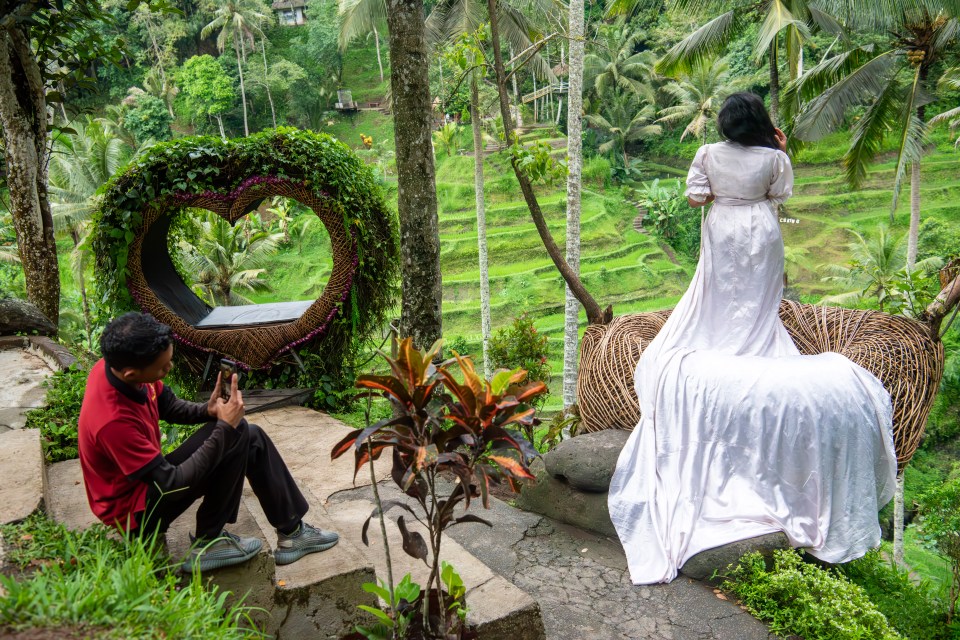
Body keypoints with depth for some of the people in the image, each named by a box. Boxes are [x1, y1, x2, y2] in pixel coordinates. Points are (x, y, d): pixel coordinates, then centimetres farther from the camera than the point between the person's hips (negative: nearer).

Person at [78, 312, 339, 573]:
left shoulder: (120, 366, -12)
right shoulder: (112, 421, -35)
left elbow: (168, 405, 6)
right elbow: (171, 484, -28)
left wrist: (208, 410, -14)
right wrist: (225, 428, -26)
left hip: (150, 477, 9)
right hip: (135, 512, -8)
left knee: (252, 439, 3)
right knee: (236, 435, -21)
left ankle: (292, 532, 8)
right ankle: (207, 543, -6)